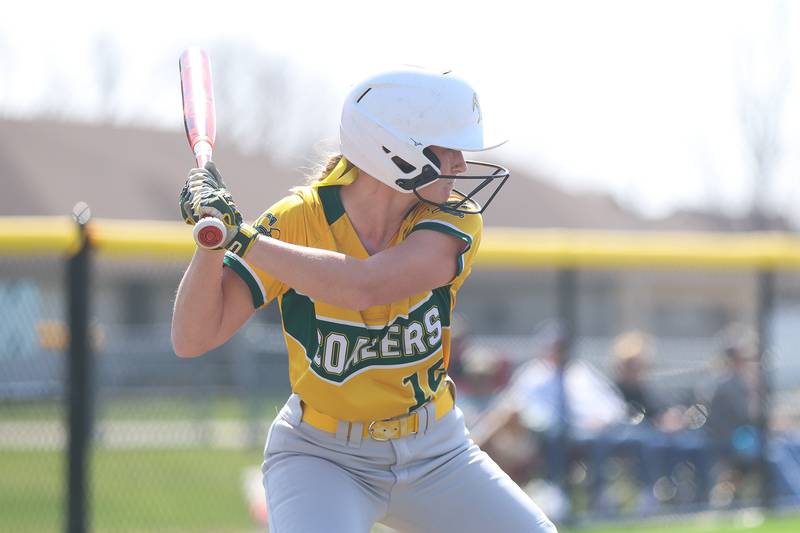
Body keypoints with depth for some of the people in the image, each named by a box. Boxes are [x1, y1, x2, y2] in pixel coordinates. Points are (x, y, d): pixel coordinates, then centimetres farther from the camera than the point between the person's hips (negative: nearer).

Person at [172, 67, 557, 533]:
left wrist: (241, 236, -33)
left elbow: (363, 287, -33)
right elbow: (193, 340, -20)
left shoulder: (455, 220, -13)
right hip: (322, 459, -3)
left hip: (435, 455, 3)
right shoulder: (297, 222, -16)